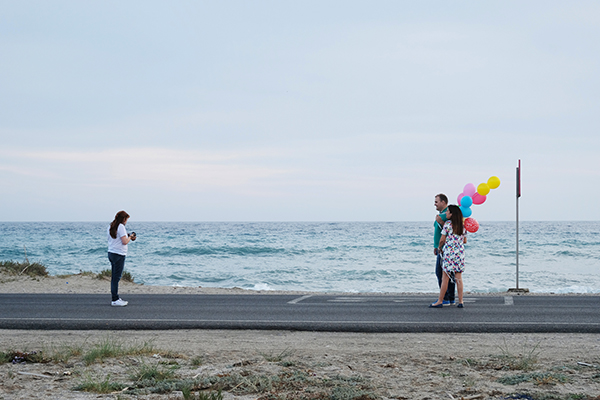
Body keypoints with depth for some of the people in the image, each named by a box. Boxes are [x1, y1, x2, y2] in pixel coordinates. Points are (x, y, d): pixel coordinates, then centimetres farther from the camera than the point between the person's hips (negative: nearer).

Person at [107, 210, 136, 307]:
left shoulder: (110, 227, 14)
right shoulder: (121, 226, -12)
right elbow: (124, 242, -17)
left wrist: (128, 237, 18)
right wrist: (130, 237, 0)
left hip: (111, 253, 9)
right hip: (119, 255, -9)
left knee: (114, 277, 12)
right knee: (116, 277, -6)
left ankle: (116, 298, 17)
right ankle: (115, 300, -5)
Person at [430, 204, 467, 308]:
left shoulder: (448, 224, -8)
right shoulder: (462, 226, 9)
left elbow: (442, 239, -8)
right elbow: (465, 241, 14)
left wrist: (439, 248, 10)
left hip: (449, 252, -5)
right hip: (460, 252, 5)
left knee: (445, 277, -1)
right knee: (458, 277, 6)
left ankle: (440, 301, 3)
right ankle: (460, 301, 4)